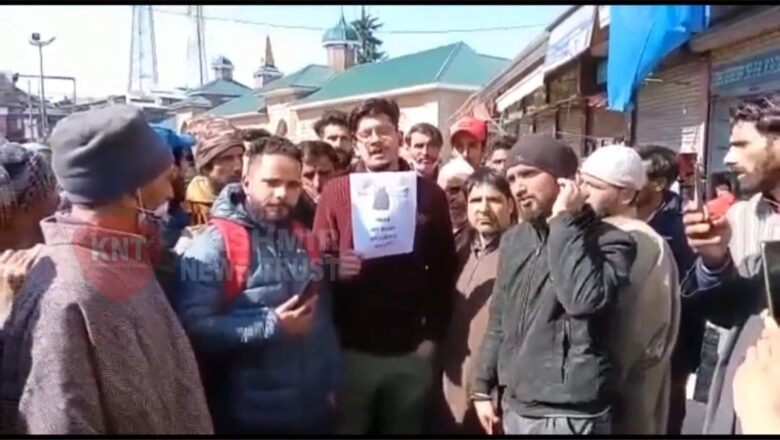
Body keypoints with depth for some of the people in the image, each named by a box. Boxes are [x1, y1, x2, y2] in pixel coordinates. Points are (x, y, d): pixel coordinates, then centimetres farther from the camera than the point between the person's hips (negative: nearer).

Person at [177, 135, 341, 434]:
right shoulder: (214, 244, -12)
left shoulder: (305, 239, 7)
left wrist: (332, 381, 9)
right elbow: (195, 328, -21)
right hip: (248, 415, -5)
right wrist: (270, 325, -25)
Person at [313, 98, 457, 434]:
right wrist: (334, 268, -21)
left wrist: (432, 336, 0)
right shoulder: (336, 192, -1)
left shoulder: (429, 194, 2)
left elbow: (444, 271, 4)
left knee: (407, 429, 17)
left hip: (410, 352, 2)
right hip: (352, 350, -1)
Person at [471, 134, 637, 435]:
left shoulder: (609, 240, -10)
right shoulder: (512, 241, 8)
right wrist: (482, 387, 13)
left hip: (569, 414, -5)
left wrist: (563, 223, -20)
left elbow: (584, 299, -29)